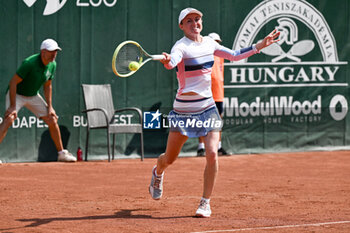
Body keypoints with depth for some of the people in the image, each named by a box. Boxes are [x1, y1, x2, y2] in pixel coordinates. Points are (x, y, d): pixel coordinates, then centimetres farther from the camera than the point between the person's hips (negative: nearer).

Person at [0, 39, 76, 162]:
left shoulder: (52, 65, -8)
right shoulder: (29, 63, -30)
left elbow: (47, 86, 7)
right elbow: (13, 82, -27)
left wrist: (49, 106, 2)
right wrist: (13, 106, -30)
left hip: (33, 96, 7)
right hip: (17, 94, -7)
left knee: (52, 120, 4)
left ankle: (62, 153, 19)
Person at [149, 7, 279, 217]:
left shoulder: (209, 43, 7)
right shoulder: (181, 46, -13)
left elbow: (235, 55, 21)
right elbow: (172, 61, -36)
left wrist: (261, 45, 16)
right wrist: (167, 61, -60)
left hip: (207, 107, 4)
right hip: (183, 110, -4)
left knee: (212, 154, -15)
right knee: (169, 159, 8)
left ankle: (206, 203, -4)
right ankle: (158, 173, 46)